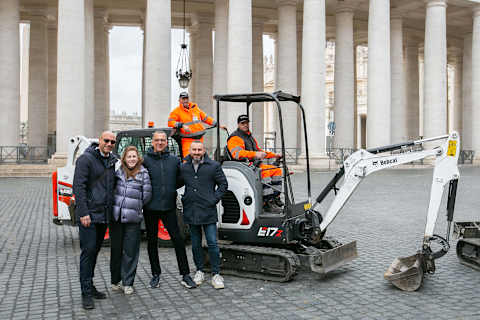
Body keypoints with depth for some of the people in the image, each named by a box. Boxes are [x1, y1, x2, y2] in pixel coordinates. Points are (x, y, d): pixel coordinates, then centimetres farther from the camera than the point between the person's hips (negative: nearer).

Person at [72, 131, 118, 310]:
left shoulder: (112, 161, 13)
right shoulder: (86, 159, -9)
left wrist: (111, 210, 14)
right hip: (88, 214, -7)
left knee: (95, 250, 14)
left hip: (104, 215, 7)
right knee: (88, 251, -5)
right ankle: (86, 293, 3)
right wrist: (83, 212, -19)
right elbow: (78, 186, -14)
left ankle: (90, 286, 26)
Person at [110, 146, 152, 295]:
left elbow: (147, 195, -1)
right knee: (115, 249, 11)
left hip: (133, 218, -2)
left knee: (130, 251, 3)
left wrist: (135, 206, 6)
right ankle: (115, 281, 26)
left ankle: (127, 283, 14)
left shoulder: (143, 173, 0)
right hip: (116, 216, 2)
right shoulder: (118, 171, 6)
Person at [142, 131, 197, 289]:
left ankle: (185, 275, 8)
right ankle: (155, 274, 23)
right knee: (152, 241, 9)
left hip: (169, 207, 1)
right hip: (151, 208, -1)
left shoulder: (175, 160, 6)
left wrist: (171, 188, 5)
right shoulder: (145, 160, -2)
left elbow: (181, 179, 15)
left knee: (178, 239, -1)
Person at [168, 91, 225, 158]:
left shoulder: (195, 108, 15)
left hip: (200, 138, 5)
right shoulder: (177, 111, 1)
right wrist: (182, 125, -23)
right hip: (188, 140, -5)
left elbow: (206, 118, 21)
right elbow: (170, 122, -11)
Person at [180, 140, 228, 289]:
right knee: (195, 244, 12)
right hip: (191, 212, 3)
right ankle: (199, 271, 26)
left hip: (208, 211, -3)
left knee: (212, 243, -3)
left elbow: (223, 184, 3)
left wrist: (214, 199, -5)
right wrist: (184, 199, 9)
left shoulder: (214, 166, -2)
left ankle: (216, 274, 6)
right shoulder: (183, 167, 7)